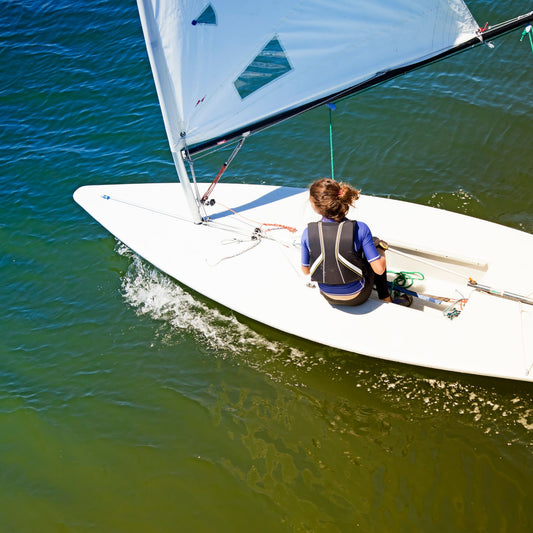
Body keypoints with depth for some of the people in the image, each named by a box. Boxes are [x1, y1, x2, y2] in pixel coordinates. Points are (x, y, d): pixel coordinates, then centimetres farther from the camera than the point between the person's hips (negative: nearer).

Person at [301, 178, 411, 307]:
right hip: (357, 297, -2)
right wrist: (381, 252, 3)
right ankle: (386, 299, 32)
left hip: (328, 297, 3)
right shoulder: (360, 229, -23)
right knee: (377, 243, 21)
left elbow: (305, 271, -5)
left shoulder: (308, 233, -18)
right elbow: (379, 269, -20)